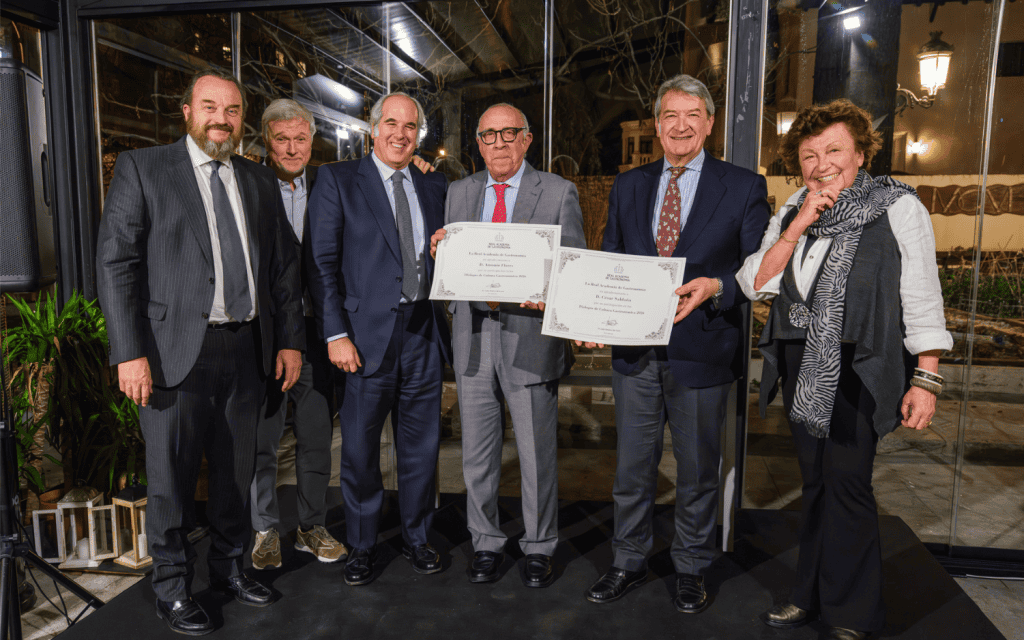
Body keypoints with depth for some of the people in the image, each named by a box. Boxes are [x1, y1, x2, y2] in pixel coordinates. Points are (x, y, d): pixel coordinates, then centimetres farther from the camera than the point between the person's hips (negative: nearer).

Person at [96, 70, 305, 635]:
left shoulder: (260, 181, 13)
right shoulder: (141, 168, 0)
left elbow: (283, 266, 13)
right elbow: (114, 263, -6)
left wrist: (290, 340, 8)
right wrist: (129, 352, -13)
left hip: (246, 350, 4)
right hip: (176, 352, -4)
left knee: (236, 471, 15)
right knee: (172, 477, 7)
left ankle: (228, 566, 35)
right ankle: (172, 587, 26)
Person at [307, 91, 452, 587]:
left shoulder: (435, 187, 13)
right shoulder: (337, 180, 2)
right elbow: (323, 262, -4)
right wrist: (336, 333, -11)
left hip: (423, 333, 4)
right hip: (368, 333, -3)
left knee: (421, 445, 13)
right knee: (360, 449, 7)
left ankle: (417, 538, 32)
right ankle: (360, 546, 27)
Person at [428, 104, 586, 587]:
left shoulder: (558, 192, 2)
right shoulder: (459, 193, 12)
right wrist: (439, 251, -9)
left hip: (530, 335, -3)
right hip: (473, 336, 3)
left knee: (537, 453, 7)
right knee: (477, 453, 12)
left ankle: (538, 548, 27)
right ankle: (486, 544, 31)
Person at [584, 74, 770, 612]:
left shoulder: (744, 188, -1)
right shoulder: (628, 186, 9)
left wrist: (714, 287, -24)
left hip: (701, 352, -2)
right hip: (634, 350, 3)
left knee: (698, 471, 13)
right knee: (632, 467, 15)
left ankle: (691, 569, 35)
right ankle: (629, 561, 35)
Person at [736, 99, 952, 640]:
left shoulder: (897, 206, -2)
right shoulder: (792, 212, 12)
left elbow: (923, 299, -4)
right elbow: (757, 284, 2)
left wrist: (926, 378, -9)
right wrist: (798, 227, -8)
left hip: (857, 367, -5)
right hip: (800, 365, 5)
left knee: (847, 483, -3)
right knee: (815, 480, 14)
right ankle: (811, 595, 28)